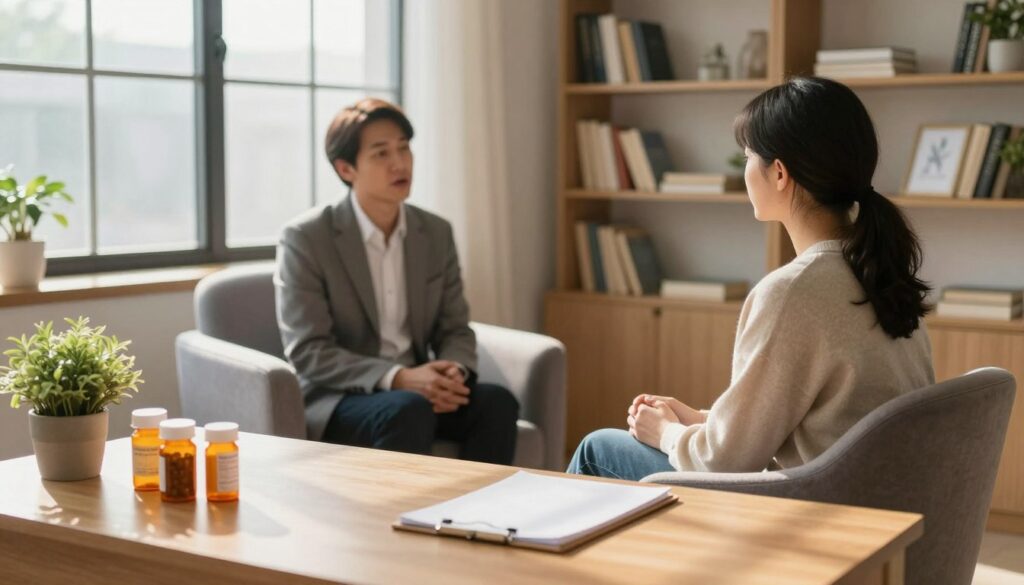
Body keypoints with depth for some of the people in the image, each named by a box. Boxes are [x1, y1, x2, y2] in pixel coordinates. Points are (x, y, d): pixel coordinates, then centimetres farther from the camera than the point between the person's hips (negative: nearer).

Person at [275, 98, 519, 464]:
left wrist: (452, 373, -16)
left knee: (497, 403, -24)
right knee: (409, 411, -36)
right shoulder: (305, 238, -9)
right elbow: (307, 353, -14)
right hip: (336, 400, -4)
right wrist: (398, 378, -26)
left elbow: (455, 330, 8)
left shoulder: (436, 233, 7)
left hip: (417, 391, 5)